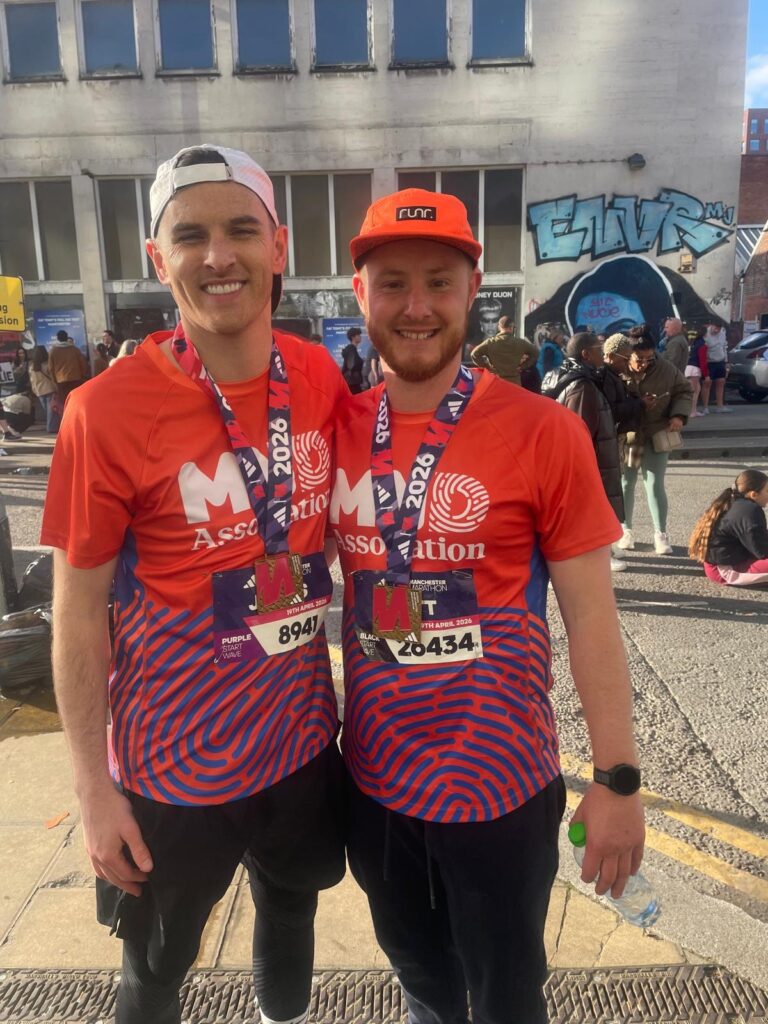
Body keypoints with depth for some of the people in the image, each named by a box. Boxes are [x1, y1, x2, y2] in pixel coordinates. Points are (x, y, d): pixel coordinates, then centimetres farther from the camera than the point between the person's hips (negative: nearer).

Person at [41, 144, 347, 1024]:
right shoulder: (108, 409, -19)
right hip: (174, 761, -4)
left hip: (302, 736, 4)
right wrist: (93, 787, -9)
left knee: (292, 908, 29)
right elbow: (78, 611, -12)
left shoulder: (321, 377, -6)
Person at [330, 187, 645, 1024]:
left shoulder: (543, 432, -16)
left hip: (498, 782, -3)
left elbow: (591, 617, -11)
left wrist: (618, 779, -10)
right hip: (372, 775, 4)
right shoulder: (338, 427, -4)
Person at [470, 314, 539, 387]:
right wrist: (523, 366, 12)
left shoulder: (491, 342, -3)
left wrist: (486, 365, 2)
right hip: (514, 382, 1)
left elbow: (475, 354, -5)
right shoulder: (520, 343, 2)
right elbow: (535, 352, 12)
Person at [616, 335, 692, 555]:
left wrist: (679, 415, -12)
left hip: (655, 437, 0)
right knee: (625, 484, 10)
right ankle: (625, 530, 25)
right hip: (625, 438, 0)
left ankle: (660, 533, 11)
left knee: (655, 485, 0)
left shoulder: (666, 369, -6)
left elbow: (683, 391, 4)